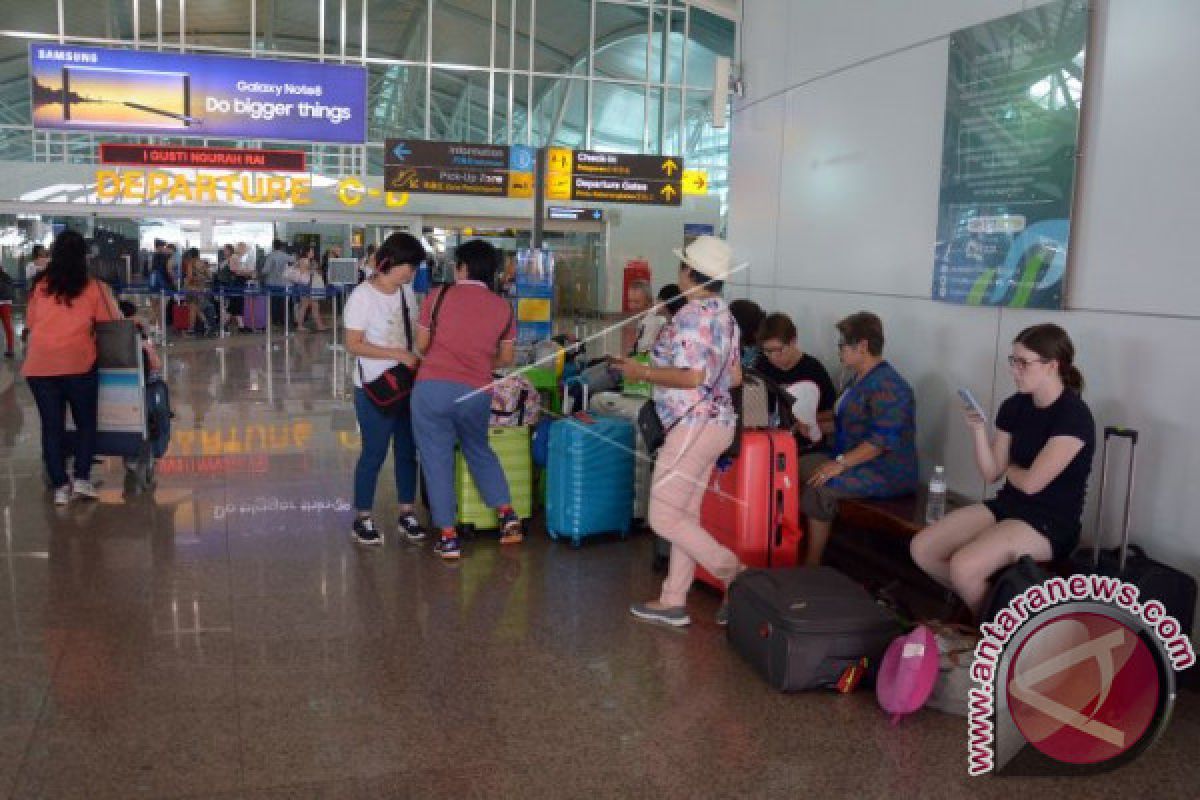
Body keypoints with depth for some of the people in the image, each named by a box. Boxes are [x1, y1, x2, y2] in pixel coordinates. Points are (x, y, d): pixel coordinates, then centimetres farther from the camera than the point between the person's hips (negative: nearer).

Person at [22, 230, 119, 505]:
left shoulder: (40, 286, 9)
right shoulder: (94, 287, 2)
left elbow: (30, 323, 15)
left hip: (39, 365, 2)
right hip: (78, 362, -2)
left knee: (51, 425, 8)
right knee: (86, 422, 13)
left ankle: (60, 487, 8)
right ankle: (82, 479, 3)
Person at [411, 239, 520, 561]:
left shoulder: (439, 296, -3)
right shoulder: (503, 307, 4)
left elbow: (421, 345, 3)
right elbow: (506, 358, 10)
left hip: (433, 387, -3)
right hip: (476, 393, 3)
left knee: (437, 459, 8)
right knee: (480, 451, 25)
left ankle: (448, 536, 9)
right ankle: (508, 516, 20)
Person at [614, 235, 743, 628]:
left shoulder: (691, 314, -17)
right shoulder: (723, 313, 12)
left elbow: (693, 378, -24)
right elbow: (734, 377, 16)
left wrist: (642, 372, -15)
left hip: (695, 426, -10)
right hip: (715, 422, 10)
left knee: (663, 517, -3)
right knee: (685, 513, 13)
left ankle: (737, 577, 0)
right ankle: (673, 602, 18)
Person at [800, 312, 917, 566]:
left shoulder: (886, 386, -20)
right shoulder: (860, 379, 14)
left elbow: (883, 440, -27)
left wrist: (841, 463, -26)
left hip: (887, 475, -10)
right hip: (857, 462, 10)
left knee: (819, 486, -26)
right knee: (799, 466, -2)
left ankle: (812, 564, -15)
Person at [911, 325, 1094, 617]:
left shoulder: (1074, 416, -17)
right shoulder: (1014, 407, 4)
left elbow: (1031, 483, -19)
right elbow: (991, 473, 6)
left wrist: (1009, 468, 2)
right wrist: (979, 430, -9)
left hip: (1051, 523, -7)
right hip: (1007, 505, 7)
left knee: (963, 567, -27)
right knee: (921, 549, -7)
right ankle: (973, 601, 18)